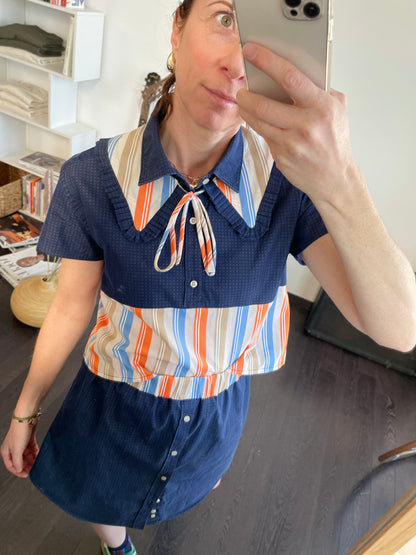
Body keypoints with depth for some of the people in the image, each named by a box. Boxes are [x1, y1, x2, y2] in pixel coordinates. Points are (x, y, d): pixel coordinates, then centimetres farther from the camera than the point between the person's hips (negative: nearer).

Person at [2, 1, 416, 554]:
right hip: (118, 404, 0)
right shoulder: (95, 179, -25)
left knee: (181, 489, 34)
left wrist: (340, 182, -50)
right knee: (103, 503, 29)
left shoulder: (291, 180, -25)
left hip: (218, 408, 1)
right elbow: (71, 307, -12)